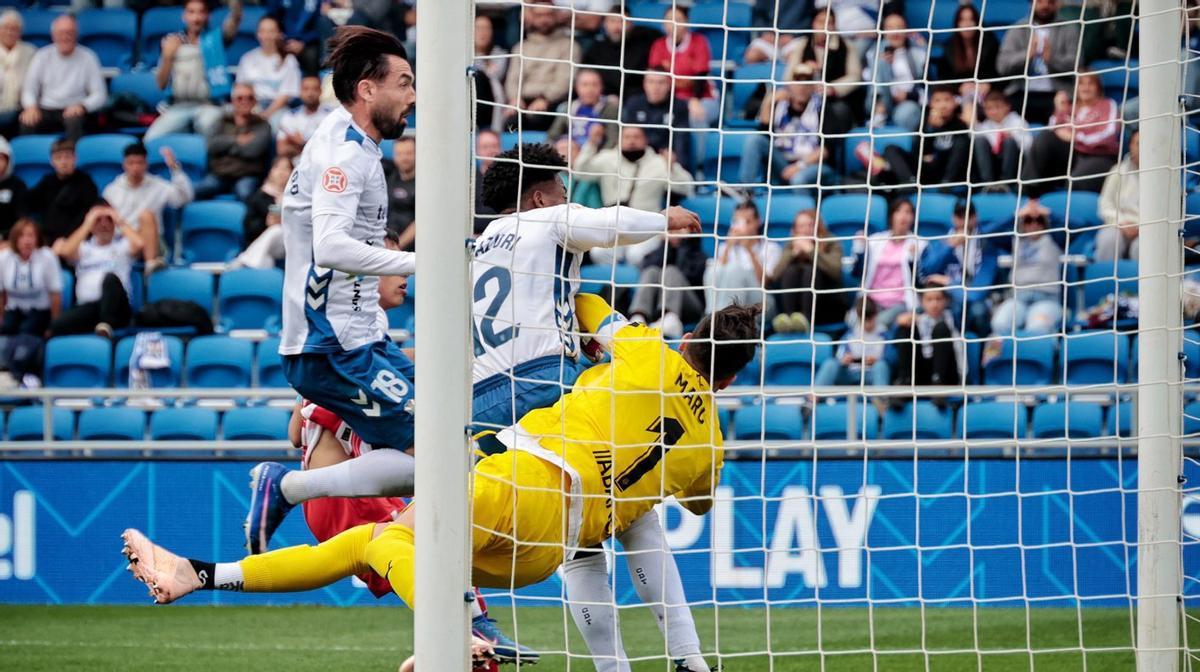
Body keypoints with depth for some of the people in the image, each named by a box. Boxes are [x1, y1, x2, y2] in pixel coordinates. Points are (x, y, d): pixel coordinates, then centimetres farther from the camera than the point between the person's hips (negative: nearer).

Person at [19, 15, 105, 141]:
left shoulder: (87, 58, 2)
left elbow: (100, 95, 1)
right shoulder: (42, 56, 8)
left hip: (73, 111, -1)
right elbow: (29, 90, 7)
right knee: (27, 122, -32)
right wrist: (31, 106, -17)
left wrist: (82, 106, -21)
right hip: (46, 110, 1)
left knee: (74, 120, -38)